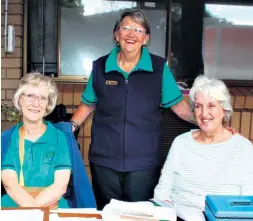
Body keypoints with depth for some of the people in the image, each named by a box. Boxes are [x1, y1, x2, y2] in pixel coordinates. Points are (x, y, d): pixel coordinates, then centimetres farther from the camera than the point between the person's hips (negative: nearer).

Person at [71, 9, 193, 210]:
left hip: (144, 162, -1)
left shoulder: (159, 67, -3)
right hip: (104, 161, 2)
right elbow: (88, 104, 12)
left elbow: (178, 105, 2)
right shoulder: (100, 66, 1)